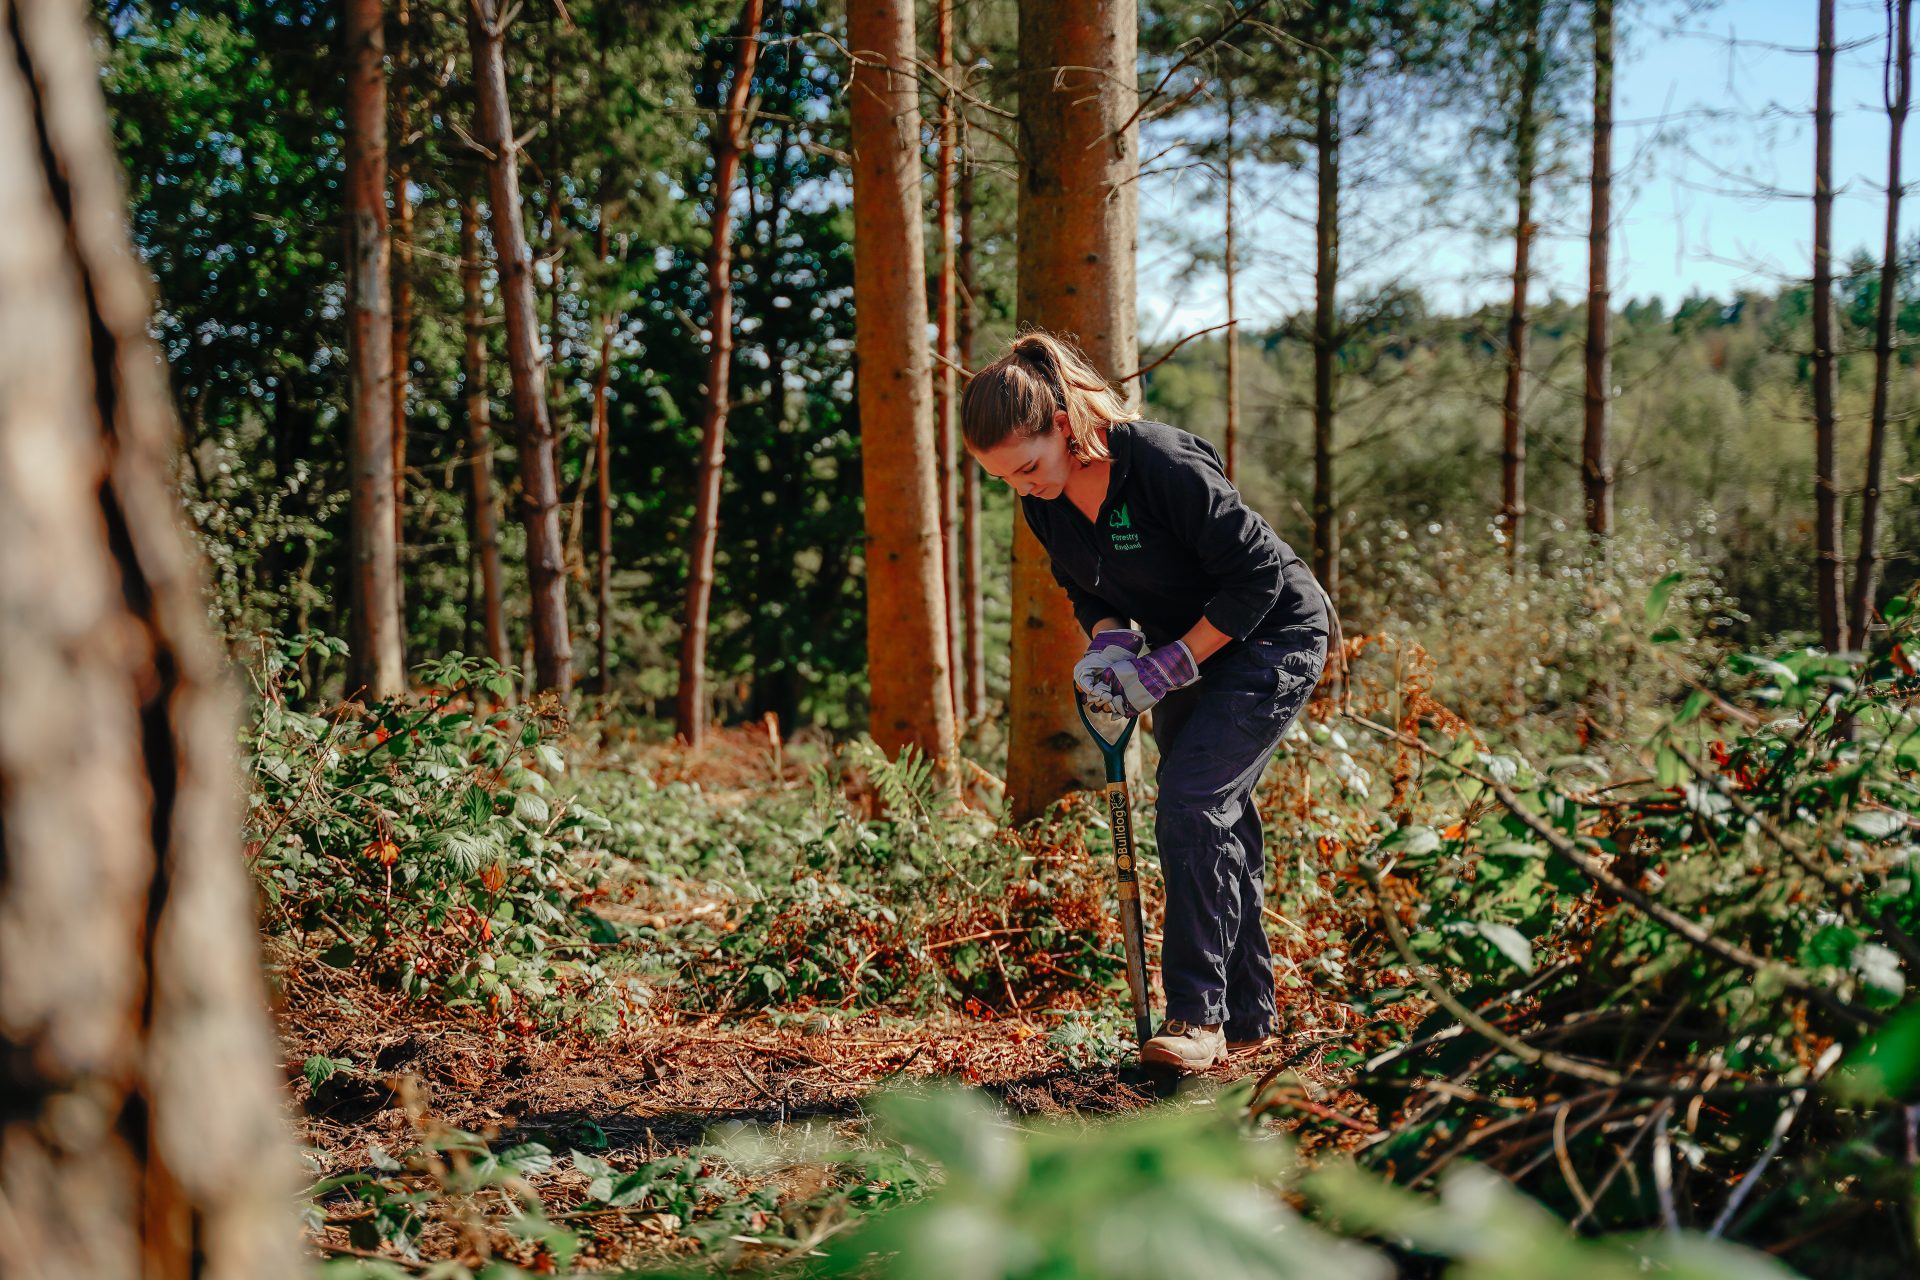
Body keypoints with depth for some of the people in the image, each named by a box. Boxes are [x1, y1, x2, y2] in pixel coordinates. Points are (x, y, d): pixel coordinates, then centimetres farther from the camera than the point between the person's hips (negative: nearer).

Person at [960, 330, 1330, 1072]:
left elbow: (1256, 576, -26)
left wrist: (1164, 669, -25)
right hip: (1188, 650, 8)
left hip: (1272, 636, -8)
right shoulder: (1044, 502, -8)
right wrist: (1109, 643, -14)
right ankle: (1244, 1019, 18)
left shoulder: (1164, 465, -31)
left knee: (1190, 797, -19)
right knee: (1217, 822, 9)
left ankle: (1197, 1016, -14)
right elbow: (1087, 590, 8)